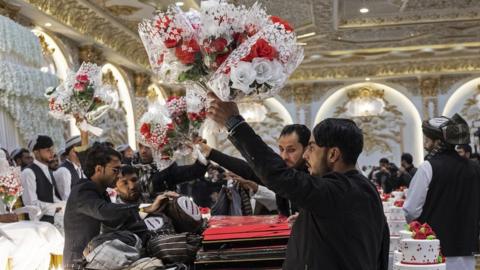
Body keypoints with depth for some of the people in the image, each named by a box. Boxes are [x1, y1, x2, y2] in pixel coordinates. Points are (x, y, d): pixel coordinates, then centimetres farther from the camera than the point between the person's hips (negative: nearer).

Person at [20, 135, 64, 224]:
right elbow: (31, 203, -19)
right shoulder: (28, 173, -13)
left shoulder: (48, 171, 15)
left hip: (52, 219, 8)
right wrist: (56, 207, -18)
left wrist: (62, 205, -1)